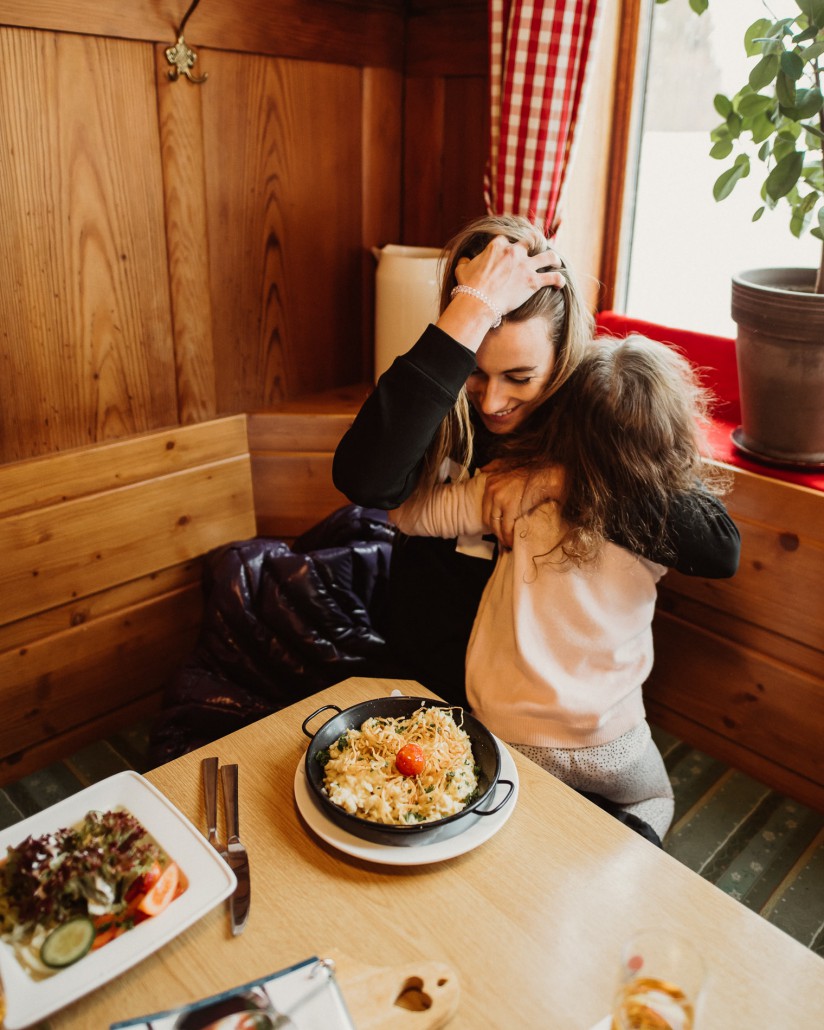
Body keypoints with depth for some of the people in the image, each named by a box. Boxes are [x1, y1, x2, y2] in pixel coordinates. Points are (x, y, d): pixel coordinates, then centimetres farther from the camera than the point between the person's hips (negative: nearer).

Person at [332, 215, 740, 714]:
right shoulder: (441, 410, -9)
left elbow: (722, 548, -18)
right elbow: (364, 481, -31)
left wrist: (561, 480, -25)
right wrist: (474, 308, -30)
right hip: (423, 685, 1)